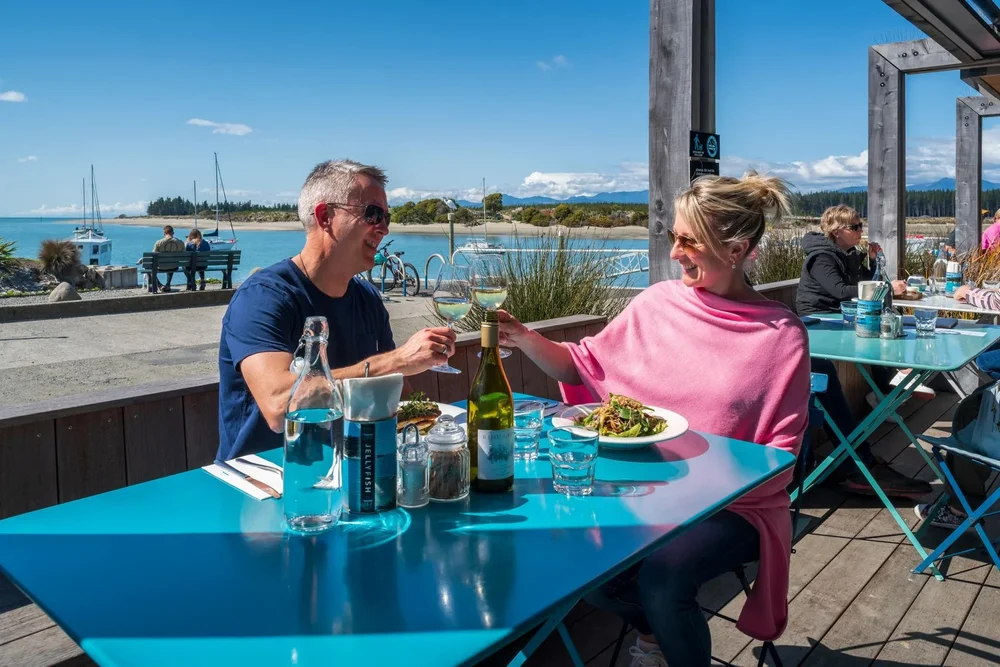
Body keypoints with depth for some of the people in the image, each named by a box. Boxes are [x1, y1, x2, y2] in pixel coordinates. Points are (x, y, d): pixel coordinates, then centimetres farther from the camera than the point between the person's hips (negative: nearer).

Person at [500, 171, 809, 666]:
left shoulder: (781, 334, -9)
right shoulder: (656, 303, 0)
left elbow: (782, 453, -7)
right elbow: (584, 365, 6)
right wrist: (524, 338, -10)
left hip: (733, 503, -4)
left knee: (662, 575, -30)